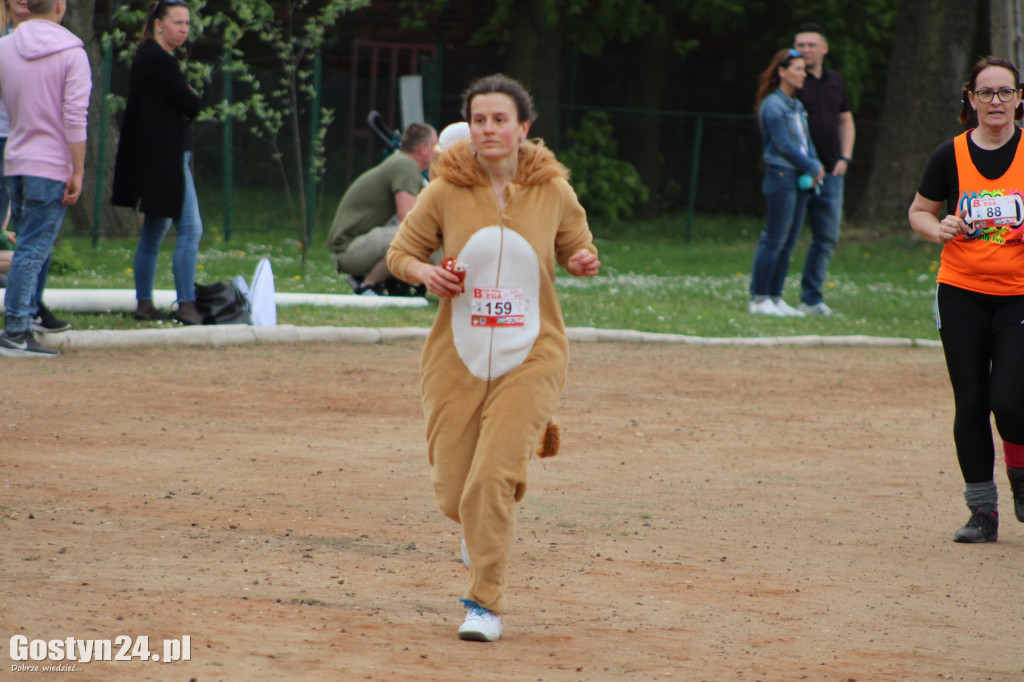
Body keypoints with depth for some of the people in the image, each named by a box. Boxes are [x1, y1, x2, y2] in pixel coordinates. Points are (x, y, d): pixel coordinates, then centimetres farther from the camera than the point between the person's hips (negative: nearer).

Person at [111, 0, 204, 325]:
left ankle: (144, 303, 19)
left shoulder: (148, 56, 17)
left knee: (154, 231, 14)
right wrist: (194, 101, 3)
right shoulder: (159, 61, -16)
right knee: (190, 229, -11)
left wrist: (186, 106, -6)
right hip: (166, 159, -11)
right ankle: (186, 305, -12)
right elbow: (191, 105, -18)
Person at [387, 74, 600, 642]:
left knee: (493, 478, -16)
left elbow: (575, 247, 15)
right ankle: (484, 527, 43)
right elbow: (400, 252, 7)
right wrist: (425, 272, -14)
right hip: (457, 360, 1)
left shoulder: (553, 191, -2)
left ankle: (486, 601, -1)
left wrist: (583, 262, -8)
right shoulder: (445, 192, -4)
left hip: (529, 358, -1)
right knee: (453, 493, 4)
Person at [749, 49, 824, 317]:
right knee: (774, 240, -8)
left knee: (788, 243, 8)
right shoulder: (772, 105, -10)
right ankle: (759, 298, -4)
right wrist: (813, 167, -9)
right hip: (781, 176, -8)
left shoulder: (797, 105, 16)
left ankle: (775, 297, 12)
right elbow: (783, 145, -14)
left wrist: (815, 166, -1)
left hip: (800, 180, 8)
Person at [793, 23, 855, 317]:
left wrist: (844, 158, 9)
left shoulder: (835, 81, 13)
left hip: (830, 172, 6)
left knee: (827, 238, 7)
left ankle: (811, 298, 14)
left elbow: (846, 121, 23)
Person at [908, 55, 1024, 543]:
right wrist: (938, 229, -9)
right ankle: (982, 511, 12)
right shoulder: (951, 155, 2)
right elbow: (919, 211, 13)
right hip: (961, 293, 2)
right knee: (971, 404, 1)